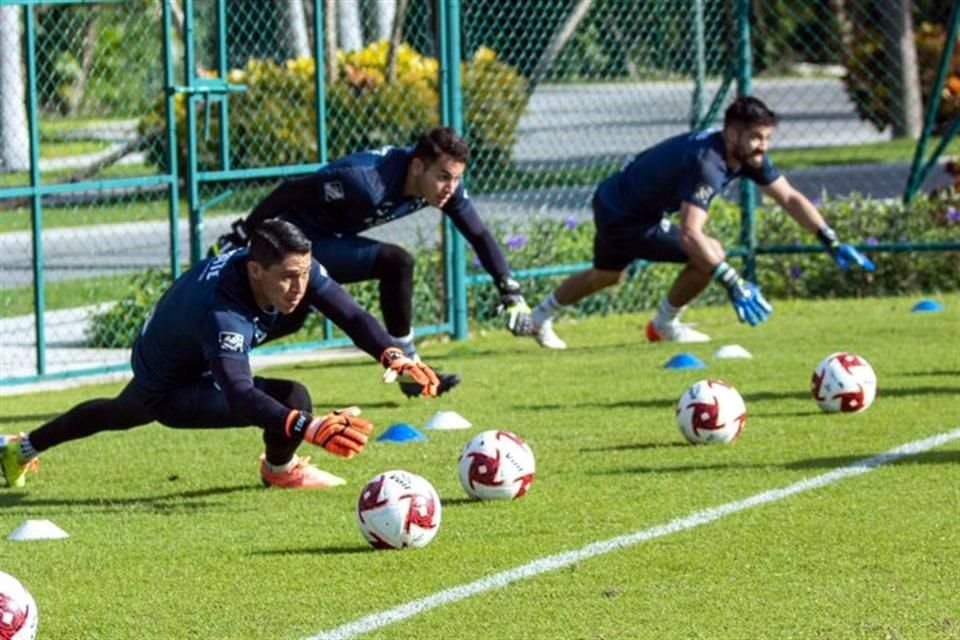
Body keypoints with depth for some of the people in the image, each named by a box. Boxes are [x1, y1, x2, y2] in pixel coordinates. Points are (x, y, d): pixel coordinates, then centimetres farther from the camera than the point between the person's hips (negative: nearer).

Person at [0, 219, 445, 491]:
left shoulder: (297, 268, -25)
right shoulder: (221, 313, -45)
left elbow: (349, 314, -24)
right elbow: (238, 394, -55)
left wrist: (391, 355, -42)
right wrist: (308, 427, -67)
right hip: (170, 392, -8)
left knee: (124, 413, 39)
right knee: (291, 399, -28)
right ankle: (279, 470, 5)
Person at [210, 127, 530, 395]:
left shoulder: (443, 181, -13)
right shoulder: (368, 181, -35)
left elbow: (478, 235, -3)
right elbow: (290, 192, -28)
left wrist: (510, 290, -12)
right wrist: (239, 236, -22)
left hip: (329, 238, 9)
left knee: (288, 320, 18)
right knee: (395, 263, -23)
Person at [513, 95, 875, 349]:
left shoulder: (749, 156, -10)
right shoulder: (707, 162, -36)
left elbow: (790, 198, -3)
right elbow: (690, 234, -46)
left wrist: (832, 243, -12)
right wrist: (733, 283, -52)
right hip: (622, 219, -9)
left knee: (607, 275, 33)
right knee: (709, 255, -20)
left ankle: (537, 320, 53)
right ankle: (665, 325, 3)